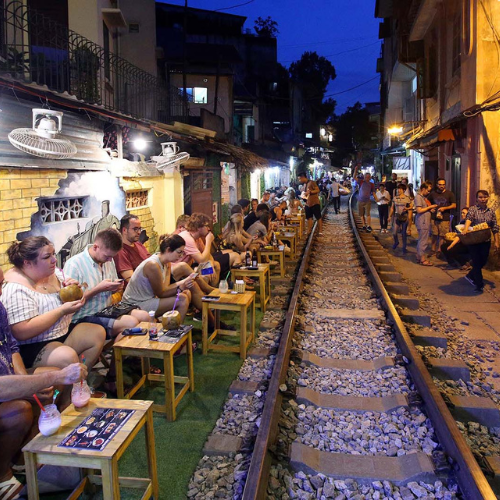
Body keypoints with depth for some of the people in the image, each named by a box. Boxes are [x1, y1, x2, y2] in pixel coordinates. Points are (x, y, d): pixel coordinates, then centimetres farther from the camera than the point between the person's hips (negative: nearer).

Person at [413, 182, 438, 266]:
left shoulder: (424, 197, 17)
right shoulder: (418, 197, -13)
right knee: (423, 241, -6)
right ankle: (422, 259, -1)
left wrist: (431, 209, 8)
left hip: (425, 222, 10)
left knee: (421, 240, 14)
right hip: (422, 222, -10)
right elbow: (419, 210, -19)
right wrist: (429, 207, -11)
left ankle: (419, 257, 21)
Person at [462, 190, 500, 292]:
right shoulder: (473, 209, -3)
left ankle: (470, 276, 34)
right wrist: (466, 228, -42)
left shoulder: (491, 212, 7)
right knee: (477, 262, 0)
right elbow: (469, 219, -22)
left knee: (483, 261, 11)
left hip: (486, 241, 4)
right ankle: (479, 285, 7)